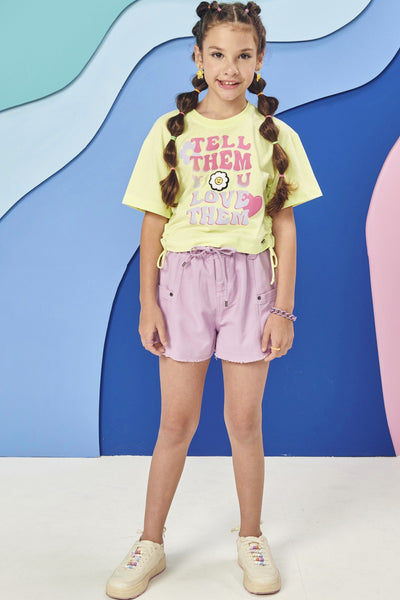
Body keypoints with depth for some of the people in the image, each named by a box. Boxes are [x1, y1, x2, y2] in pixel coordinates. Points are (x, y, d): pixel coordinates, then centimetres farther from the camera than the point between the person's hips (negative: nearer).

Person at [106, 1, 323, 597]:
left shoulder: (276, 135, 4)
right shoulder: (169, 132, 3)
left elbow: (284, 228, 3)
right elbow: (153, 225, 3)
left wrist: (283, 307, -1)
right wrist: (148, 302, -1)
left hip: (250, 279, 0)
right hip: (184, 277, 0)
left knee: (244, 420, 7)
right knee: (177, 421, 6)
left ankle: (251, 539, 28)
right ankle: (150, 544, 24)